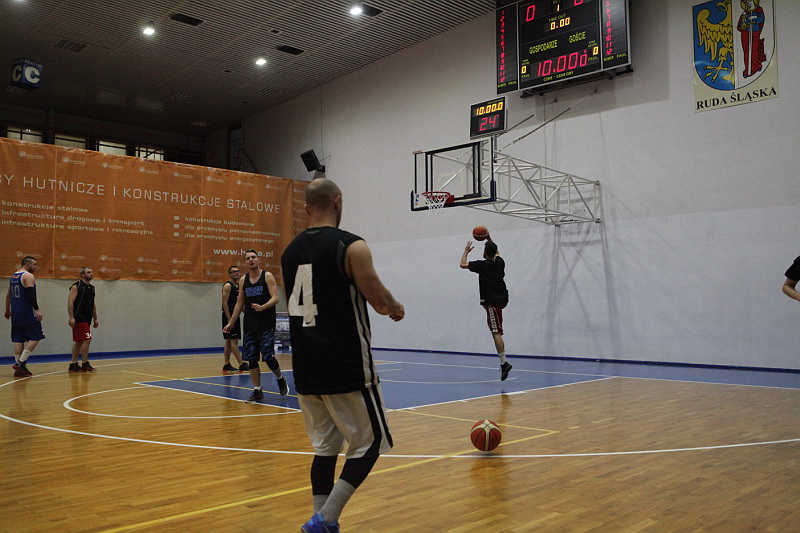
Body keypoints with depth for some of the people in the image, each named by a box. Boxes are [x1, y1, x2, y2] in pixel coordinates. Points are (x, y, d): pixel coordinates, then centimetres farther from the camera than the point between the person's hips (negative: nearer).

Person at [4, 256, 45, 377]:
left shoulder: (13, 276, 17)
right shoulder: (28, 276, -9)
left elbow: (8, 295, 23)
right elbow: (31, 295, -20)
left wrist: (7, 311, 30)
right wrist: (37, 309, -21)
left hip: (16, 313, 9)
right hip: (27, 312, -9)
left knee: (18, 339, 8)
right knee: (35, 338, -3)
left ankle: (18, 368, 8)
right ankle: (21, 363, -11)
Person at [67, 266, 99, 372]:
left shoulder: (91, 288, 16)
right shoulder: (76, 286, -8)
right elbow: (70, 302, -14)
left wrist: (95, 319, 19)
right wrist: (71, 317, -22)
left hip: (86, 319, 9)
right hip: (79, 318, -9)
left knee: (79, 342, 11)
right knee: (87, 339, -12)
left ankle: (73, 365, 16)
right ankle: (85, 364, -5)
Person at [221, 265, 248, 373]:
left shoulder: (239, 286, 16)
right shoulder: (227, 285, -10)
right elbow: (224, 302, -16)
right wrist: (229, 319, -21)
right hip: (229, 316, -9)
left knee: (229, 341, 10)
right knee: (233, 340, -9)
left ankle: (226, 365, 14)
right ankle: (241, 364, -12)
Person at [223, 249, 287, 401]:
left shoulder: (267, 276, -3)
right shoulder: (243, 280, 10)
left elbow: (275, 298, -12)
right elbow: (239, 303, 16)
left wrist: (262, 307, -30)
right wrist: (231, 323, 13)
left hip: (266, 324, -5)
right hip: (249, 324, 5)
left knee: (268, 357, -9)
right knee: (251, 358, 2)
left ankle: (280, 379, 19)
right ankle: (257, 390, 12)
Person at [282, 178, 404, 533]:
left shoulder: (290, 251, 8)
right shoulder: (351, 246, -12)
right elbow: (381, 302, -11)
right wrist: (397, 308, 12)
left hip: (307, 368, 6)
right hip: (347, 368, -6)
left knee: (325, 447, 15)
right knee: (368, 444, 7)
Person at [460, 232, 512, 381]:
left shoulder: (482, 265, -9)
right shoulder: (499, 262, 8)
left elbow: (463, 264, 3)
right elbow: (496, 252, 34)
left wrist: (466, 251, 18)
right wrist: (489, 239, 39)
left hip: (493, 301, -7)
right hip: (503, 298, 7)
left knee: (496, 332, -11)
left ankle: (504, 362, -19)